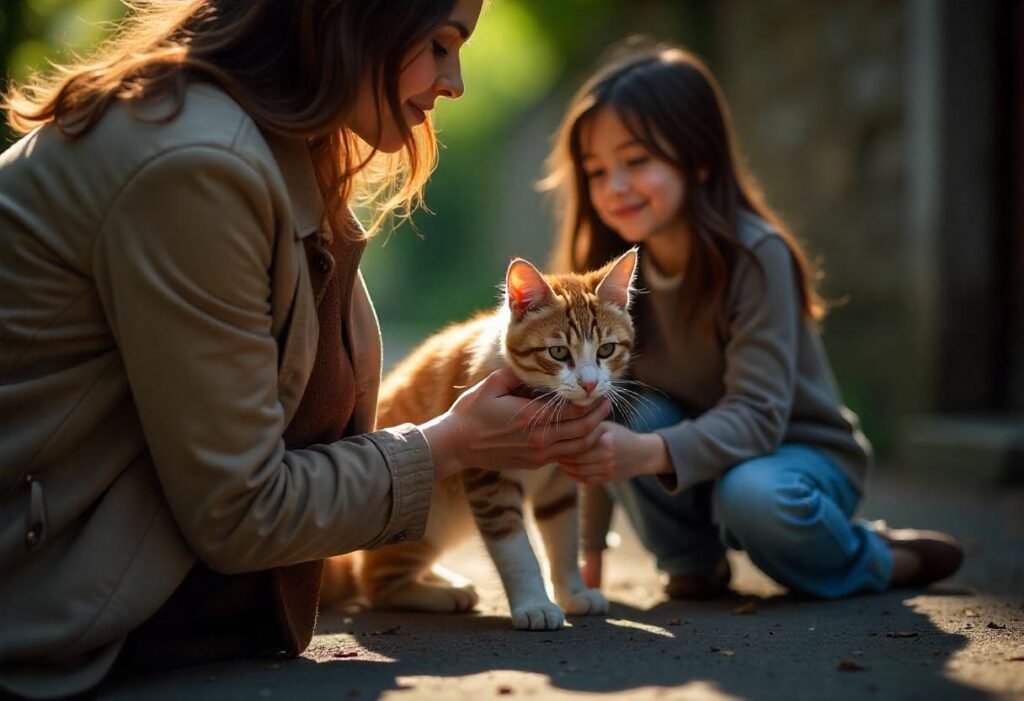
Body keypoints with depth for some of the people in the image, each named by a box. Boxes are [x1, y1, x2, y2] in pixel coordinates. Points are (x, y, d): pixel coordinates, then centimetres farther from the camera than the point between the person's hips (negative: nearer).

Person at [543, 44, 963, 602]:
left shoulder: (757, 255, -24)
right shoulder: (610, 268, -9)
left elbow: (757, 415, -30)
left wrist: (650, 452, -47)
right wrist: (590, 544, -4)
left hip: (797, 453, -4)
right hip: (699, 453, 4)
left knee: (751, 493, -36)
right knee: (632, 413, -25)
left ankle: (876, 561, -4)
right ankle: (692, 558, -2)